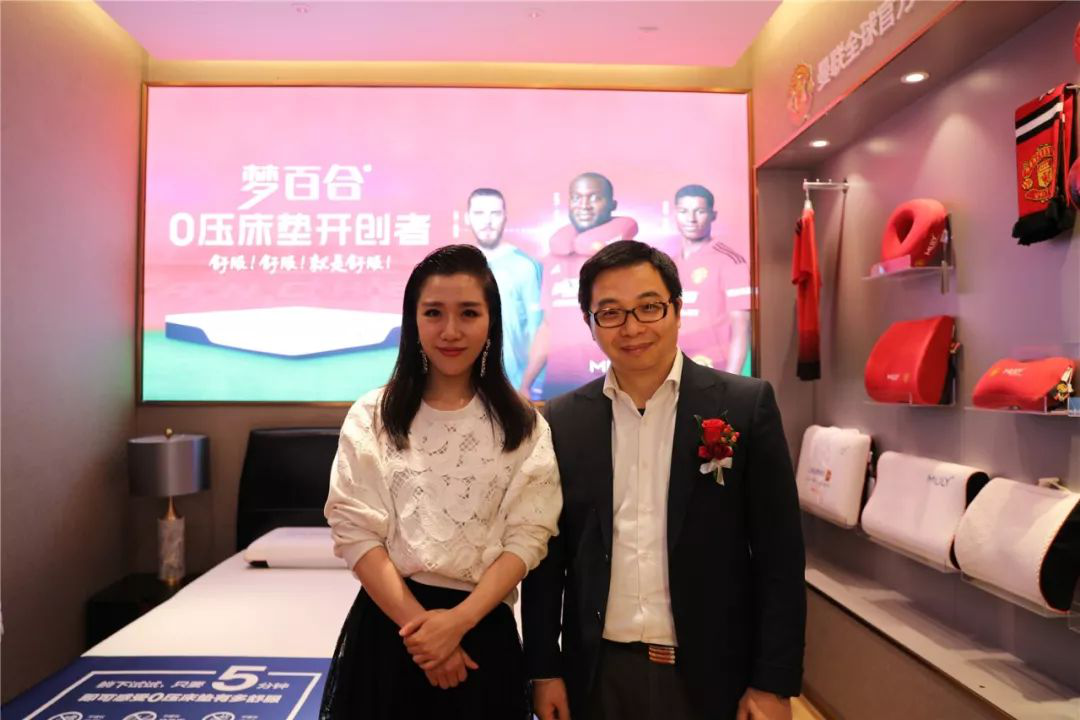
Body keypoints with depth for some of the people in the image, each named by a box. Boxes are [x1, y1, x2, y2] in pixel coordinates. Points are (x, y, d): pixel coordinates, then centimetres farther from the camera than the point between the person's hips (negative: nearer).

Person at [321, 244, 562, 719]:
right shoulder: (371, 417, -1)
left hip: (483, 628, 0)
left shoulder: (523, 426, -1)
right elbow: (356, 533, -6)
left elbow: (527, 537, -6)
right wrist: (418, 623, -14)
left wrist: (458, 620, -17)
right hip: (388, 624, 0)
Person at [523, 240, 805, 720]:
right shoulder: (562, 421, -2)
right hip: (597, 676, 2)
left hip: (711, 675, -1)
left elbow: (779, 556, -6)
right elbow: (546, 557, 3)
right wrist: (544, 669, 2)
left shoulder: (746, 405, -7)